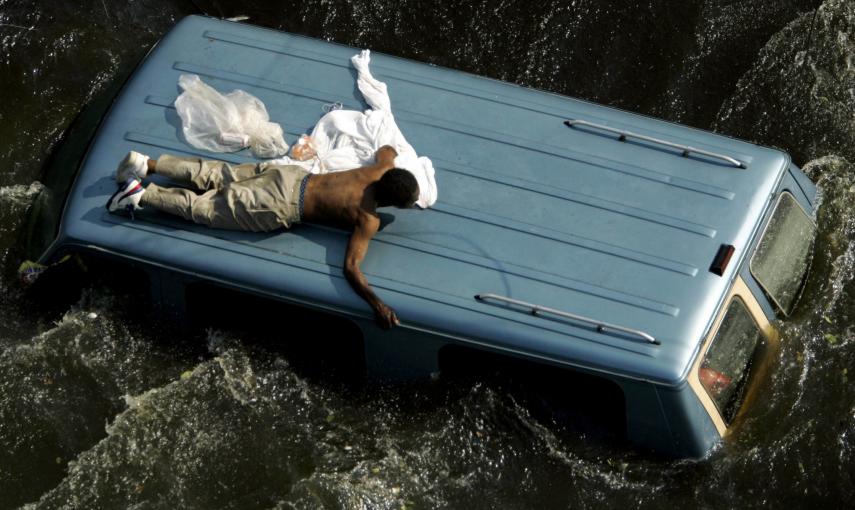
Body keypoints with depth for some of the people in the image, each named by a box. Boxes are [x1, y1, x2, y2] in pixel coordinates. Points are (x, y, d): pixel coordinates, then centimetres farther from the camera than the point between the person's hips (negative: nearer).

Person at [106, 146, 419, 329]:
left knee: (218, 176, 19)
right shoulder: (368, 221, -25)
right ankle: (142, 195, 3)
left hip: (290, 176, 7)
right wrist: (376, 304, -39)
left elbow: (386, 150, 21)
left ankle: (147, 164, 24)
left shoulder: (380, 171, -5)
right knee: (204, 207, 4)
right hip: (282, 207, -7)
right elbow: (351, 266, -33)